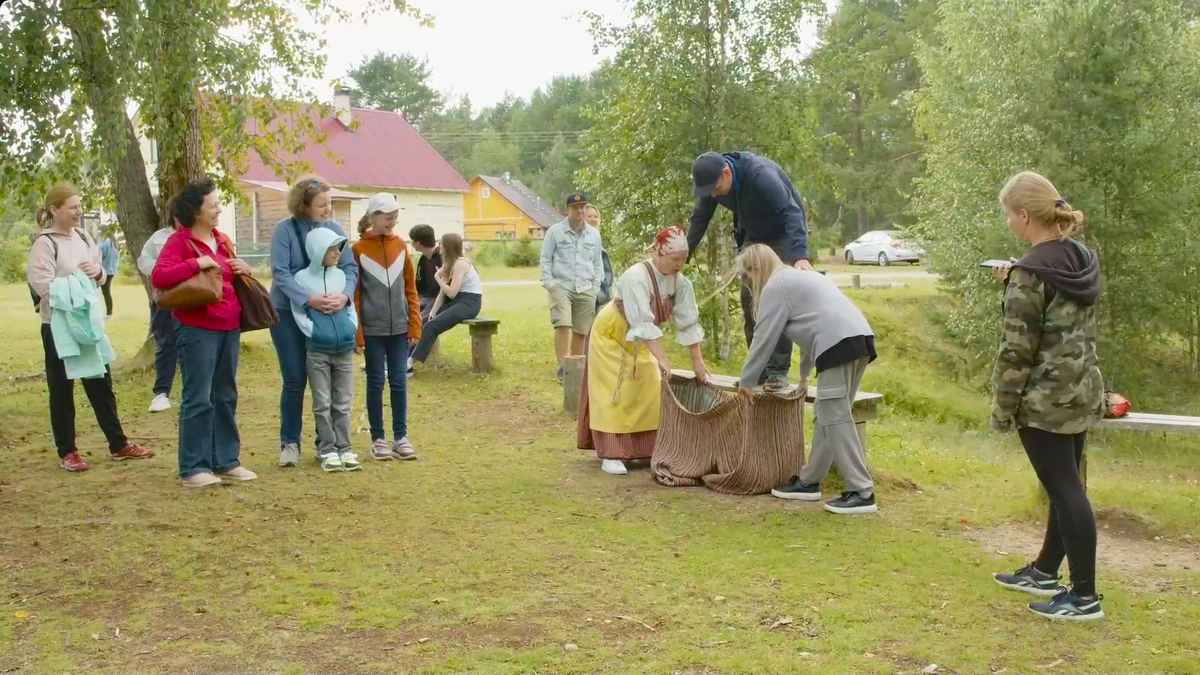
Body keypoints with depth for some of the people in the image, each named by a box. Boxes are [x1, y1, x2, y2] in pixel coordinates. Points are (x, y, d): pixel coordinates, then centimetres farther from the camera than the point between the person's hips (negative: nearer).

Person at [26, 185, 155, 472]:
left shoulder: (82, 237, 11)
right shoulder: (44, 242, -12)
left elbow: (100, 276, 17)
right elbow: (42, 283, -22)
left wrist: (98, 271, -5)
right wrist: (75, 283, -23)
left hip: (88, 321, 7)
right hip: (59, 325, -7)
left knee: (101, 383, 12)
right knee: (62, 389, 4)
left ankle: (118, 445, 20)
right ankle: (67, 452, 13)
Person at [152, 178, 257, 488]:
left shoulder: (222, 241, 16)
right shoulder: (179, 241, -7)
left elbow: (233, 277, 28)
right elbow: (159, 277, -19)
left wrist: (245, 269, 6)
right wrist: (195, 264, -23)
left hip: (229, 327, 8)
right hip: (197, 329, -8)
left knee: (226, 397, 12)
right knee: (198, 399, -6)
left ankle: (226, 461, 20)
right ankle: (193, 468, 1)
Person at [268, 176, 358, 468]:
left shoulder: (335, 229, -1)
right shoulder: (285, 229, -11)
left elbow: (349, 267, -3)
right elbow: (280, 273, -18)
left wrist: (344, 295, -23)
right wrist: (308, 299, -30)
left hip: (326, 316, 3)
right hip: (288, 314, -3)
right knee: (295, 381, 0)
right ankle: (289, 442, 12)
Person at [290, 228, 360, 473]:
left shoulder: (341, 275, 7)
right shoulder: (302, 278, -5)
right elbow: (298, 311, -5)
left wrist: (353, 327, 1)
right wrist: (313, 331, -13)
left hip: (345, 348, 4)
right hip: (317, 350, -4)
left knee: (343, 403, 8)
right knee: (323, 404, 1)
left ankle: (344, 448, 14)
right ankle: (328, 450, 8)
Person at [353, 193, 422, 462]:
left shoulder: (400, 245, 6)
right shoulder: (359, 249, -4)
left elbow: (410, 288, 8)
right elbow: (353, 293, -4)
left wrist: (415, 326, 3)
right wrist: (356, 332, -9)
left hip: (399, 328, 3)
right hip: (373, 329, -3)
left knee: (399, 382, 5)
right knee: (376, 382, 5)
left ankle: (401, 437, 12)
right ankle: (378, 439, 13)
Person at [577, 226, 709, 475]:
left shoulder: (680, 283, -14)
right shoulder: (636, 277, -34)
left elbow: (688, 322, -9)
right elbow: (643, 323, -40)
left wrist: (698, 362, -9)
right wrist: (662, 359, -44)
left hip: (638, 343, 7)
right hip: (611, 337, -7)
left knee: (649, 392, 5)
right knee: (615, 396, -9)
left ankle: (643, 450, 14)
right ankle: (610, 455, -7)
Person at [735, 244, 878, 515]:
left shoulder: (775, 286, 4)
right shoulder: (801, 276, 31)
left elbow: (764, 340, 3)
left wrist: (745, 381, 12)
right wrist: (804, 373, 47)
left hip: (838, 344, -10)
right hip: (859, 338, 10)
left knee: (836, 420, -9)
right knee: (826, 417, 15)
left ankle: (862, 493, -11)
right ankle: (809, 482, 22)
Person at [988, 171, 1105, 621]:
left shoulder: (1031, 273, -18)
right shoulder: (1083, 260, 6)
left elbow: (1017, 349, -18)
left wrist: (1002, 406, -8)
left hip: (1045, 401, -9)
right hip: (1084, 393, 9)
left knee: (1065, 490, -2)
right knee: (1066, 486, 17)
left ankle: (1084, 596, 4)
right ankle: (1045, 571, 32)